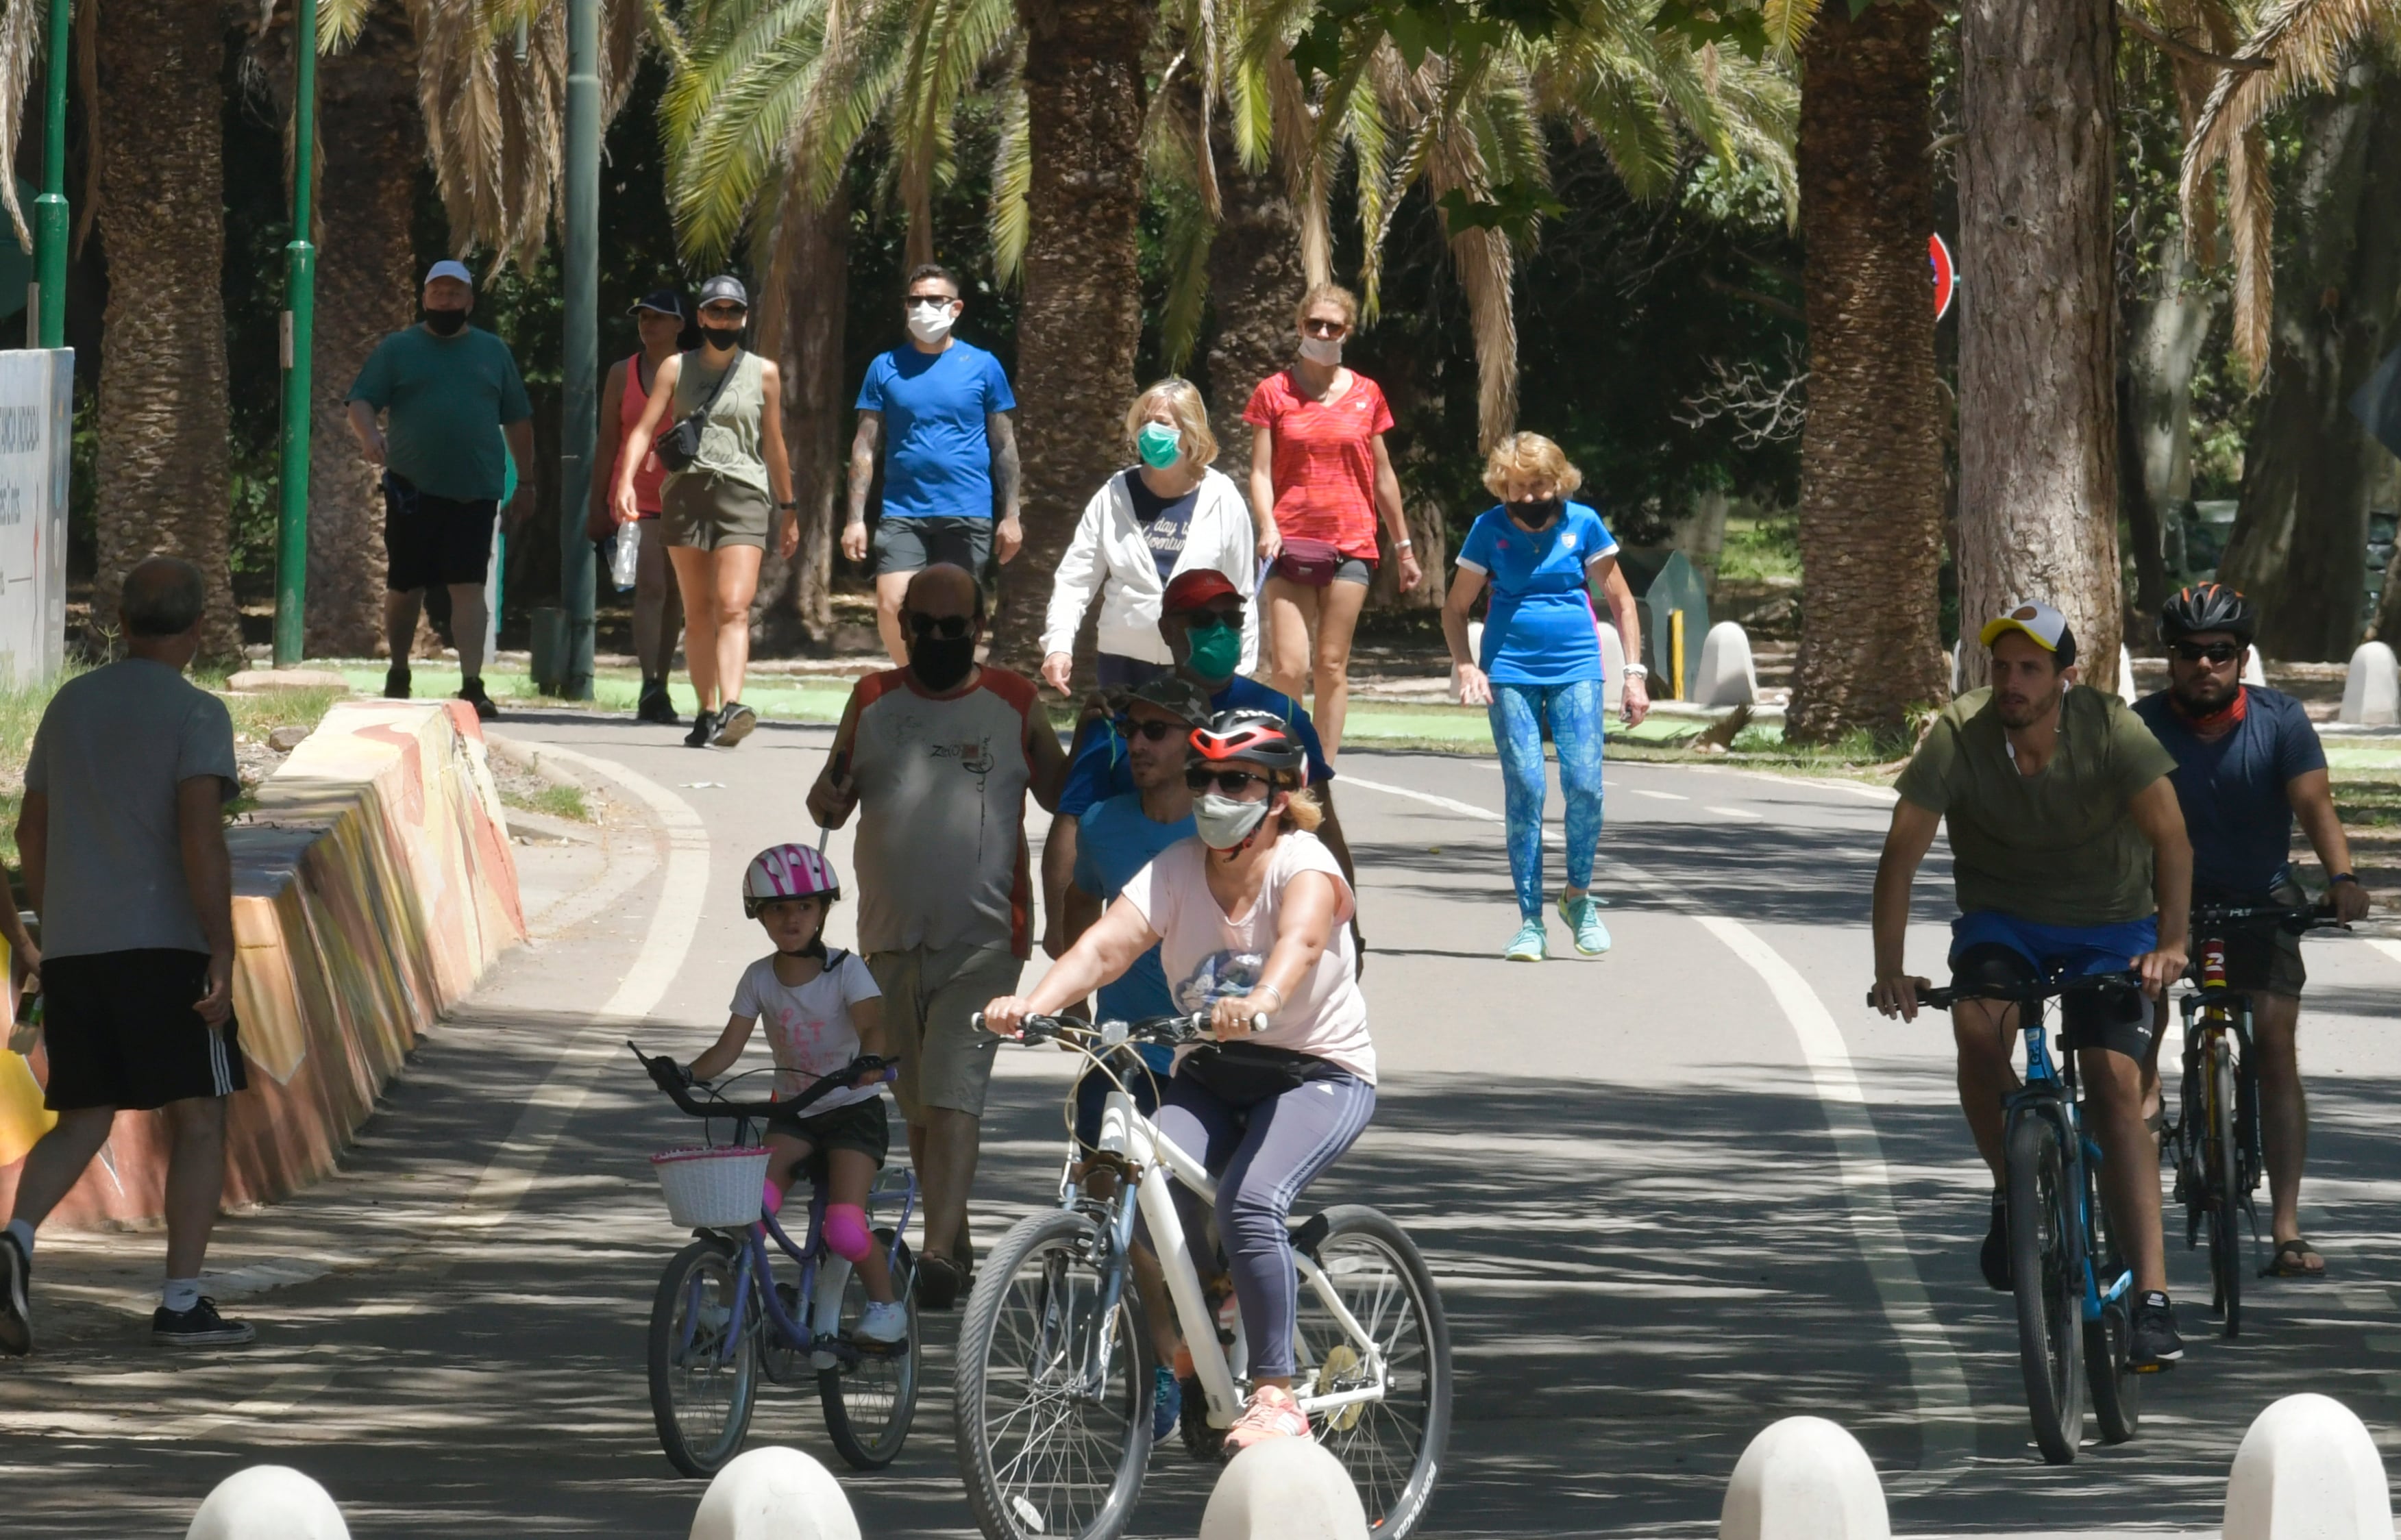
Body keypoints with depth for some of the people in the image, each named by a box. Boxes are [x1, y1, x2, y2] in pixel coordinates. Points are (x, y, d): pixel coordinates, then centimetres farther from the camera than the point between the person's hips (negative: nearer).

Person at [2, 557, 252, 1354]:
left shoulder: (70, 705, 12)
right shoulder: (195, 715, -7)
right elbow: (201, 839, -17)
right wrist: (221, 958, -17)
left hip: (72, 950, 5)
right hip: (166, 948, -5)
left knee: (81, 1122, 8)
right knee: (198, 1118, 6)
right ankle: (182, 1302, 3)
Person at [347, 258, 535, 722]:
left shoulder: (493, 352, 13)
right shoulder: (397, 350, 8)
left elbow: (518, 420, 17)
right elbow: (361, 402, 1)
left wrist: (526, 483, 14)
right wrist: (368, 433, -22)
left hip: (475, 489, 0)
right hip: (412, 487, 0)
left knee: (469, 586, -9)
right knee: (404, 586, 8)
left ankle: (472, 684, -14)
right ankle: (397, 676, 25)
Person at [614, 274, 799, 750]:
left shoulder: (763, 373, 11)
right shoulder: (677, 368, 11)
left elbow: (773, 443, 18)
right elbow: (645, 429, 3)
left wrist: (788, 509, 21)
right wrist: (625, 482, -13)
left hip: (743, 494, -2)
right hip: (686, 492, 2)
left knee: (734, 608, -16)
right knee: (697, 614, 5)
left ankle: (732, 707, -31)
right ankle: (706, 712, 11)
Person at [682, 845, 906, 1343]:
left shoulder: (845, 970, -9)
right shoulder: (759, 978, 1)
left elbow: (873, 1025, -25)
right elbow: (729, 1048, -3)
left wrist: (869, 1061, -48)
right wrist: (687, 1075, -23)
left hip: (852, 1110, -3)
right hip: (793, 1116, 3)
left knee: (844, 1228, -20)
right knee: (754, 1204, -23)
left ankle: (886, 1304, 3)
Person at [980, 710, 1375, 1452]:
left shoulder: (1303, 863, -14)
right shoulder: (1176, 870, -2)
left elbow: (1300, 939, -37)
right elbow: (1104, 946, -18)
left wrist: (1261, 1001, -60)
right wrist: (1031, 1004, -38)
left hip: (1320, 1072, -4)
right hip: (1209, 1075, 4)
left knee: (1250, 1200, -31)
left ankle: (1275, 1396, -21)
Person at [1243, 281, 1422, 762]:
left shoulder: (1366, 395, 10)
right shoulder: (1274, 393, 4)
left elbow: (1382, 475, 16)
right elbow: (1261, 471, 2)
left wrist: (1404, 547, 18)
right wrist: (1267, 528, -15)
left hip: (1350, 544, 2)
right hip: (1291, 544, -2)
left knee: (1332, 666, 2)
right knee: (1289, 667, -11)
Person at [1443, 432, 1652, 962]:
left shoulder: (1583, 525, 1)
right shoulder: (1490, 531, 1)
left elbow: (1621, 600, 10)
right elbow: (1455, 610, 9)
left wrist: (1634, 673, 4)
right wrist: (1466, 666, -7)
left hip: (1575, 668, 0)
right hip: (1510, 672, 0)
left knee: (1584, 784, -11)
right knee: (1524, 789, -8)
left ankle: (1578, 897, 12)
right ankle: (1530, 922, -2)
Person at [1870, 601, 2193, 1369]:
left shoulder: (2111, 729, -22)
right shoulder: (1957, 736, -20)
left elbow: (2170, 835, -27)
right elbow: (1902, 851, -21)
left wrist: (2170, 940, -40)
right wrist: (1889, 969, -28)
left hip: (2108, 927, -1)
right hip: (2003, 919, 1)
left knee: (2116, 1088, -16)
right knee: (1978, 1030, -30)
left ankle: (2152, 1296, -19)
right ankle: (2012, 1190, -4)